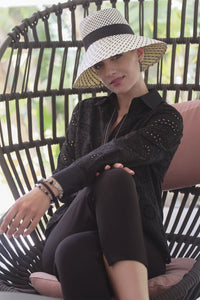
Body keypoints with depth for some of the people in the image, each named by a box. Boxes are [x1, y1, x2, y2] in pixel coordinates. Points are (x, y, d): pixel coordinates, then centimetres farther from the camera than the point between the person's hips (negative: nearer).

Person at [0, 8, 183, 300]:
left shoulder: (167, 119, 5)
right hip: (65, 237, 3)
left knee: (74, 252, -40)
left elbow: (115, 154, -14)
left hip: (135, 246, -2)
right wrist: (102, 180, -18)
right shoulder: (86, 112, 19)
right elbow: (62, 174, 8)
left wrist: (47, 189, -30)